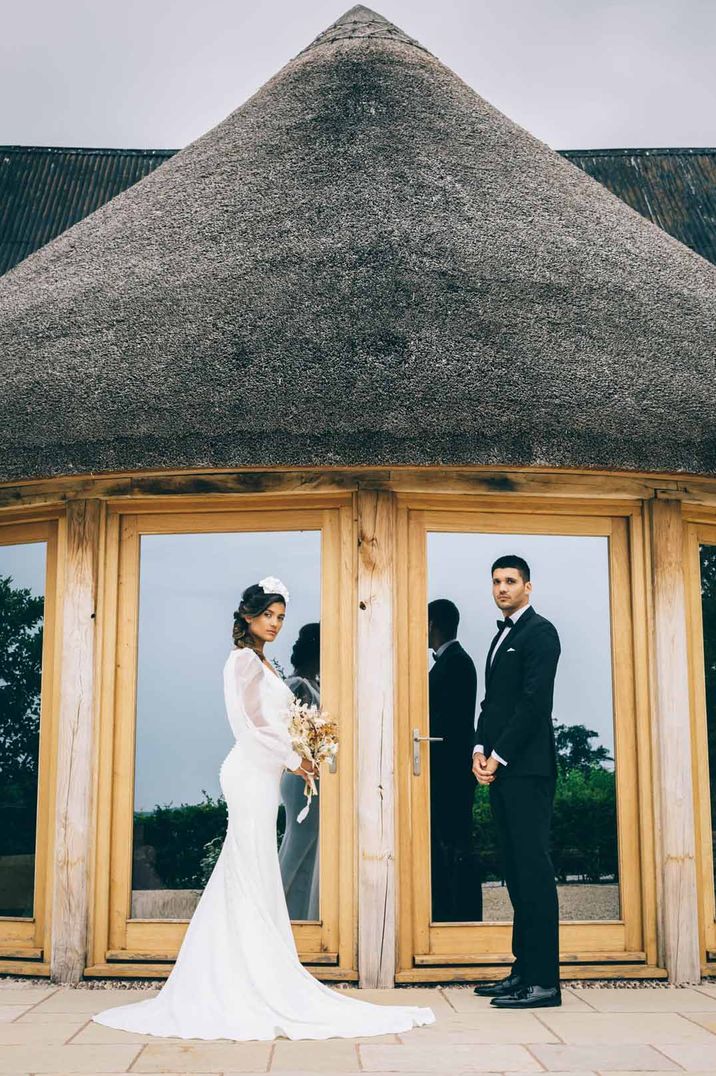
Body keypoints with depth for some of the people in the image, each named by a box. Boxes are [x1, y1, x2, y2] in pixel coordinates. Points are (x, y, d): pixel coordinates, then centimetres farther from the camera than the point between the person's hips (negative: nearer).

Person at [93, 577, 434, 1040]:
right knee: (254, 878, -6)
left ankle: (232, 982, 17)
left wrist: (300, 746, 10)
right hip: (252, 775, -9)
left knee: (245, 879, 11)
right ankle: (262, 984, -2)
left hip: (263, 775, 9)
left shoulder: (262, 662, 18)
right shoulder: (243, 659, -9)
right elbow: (248, 724, -15)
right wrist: (292, 758, -10)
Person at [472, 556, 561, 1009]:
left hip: (527, 768, -9)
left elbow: (534, 701, -13)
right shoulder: (503, 635, 22)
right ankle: (524, 972, 14)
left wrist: (500, 755, -13)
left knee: (534, 868, -9)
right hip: (501, 768, 9)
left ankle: (545, 981, -6)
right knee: (517, 871, 9)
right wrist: (481, 749, 5)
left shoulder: (540, 631, -5)